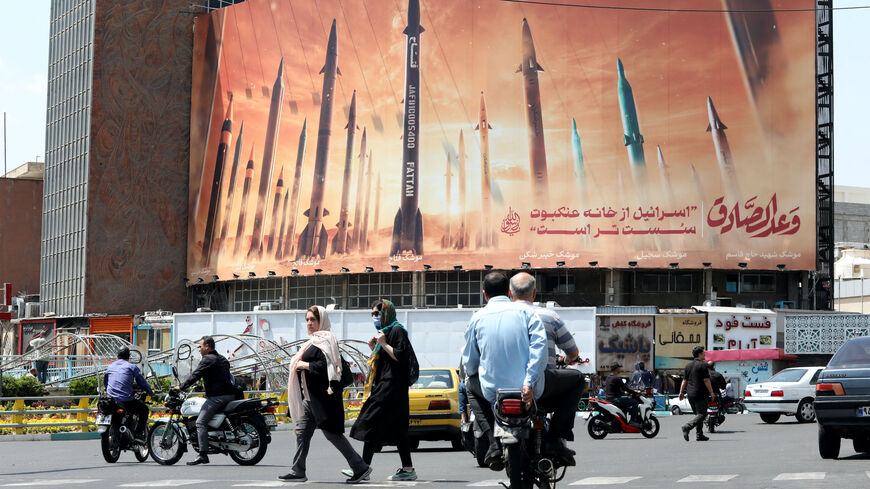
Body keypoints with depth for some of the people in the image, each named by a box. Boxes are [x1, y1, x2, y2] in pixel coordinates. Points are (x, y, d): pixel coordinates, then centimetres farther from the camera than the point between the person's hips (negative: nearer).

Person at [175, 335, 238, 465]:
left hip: (216, 396, -9)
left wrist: (181, 387, -1)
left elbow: (195, 375, -9)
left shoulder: (207, 359, -5)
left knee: (201, 422, -13)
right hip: (229, 395, 10)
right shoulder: (223, 359, 22)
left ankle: (203, 455, -23)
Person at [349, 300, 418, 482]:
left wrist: (384, 345, -16)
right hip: (384, 387, 10)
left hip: (391, 388, -10)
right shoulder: (385, 332, 21)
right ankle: (408, 469, 7)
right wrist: (374, 349, 11)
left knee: (371, 423, -11)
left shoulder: (397, 331, -9)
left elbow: (401, 356, -20)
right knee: (397, 430, 7)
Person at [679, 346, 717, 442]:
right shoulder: (703, 365, -9)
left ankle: (699, 435, 11)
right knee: (701, 414, -7)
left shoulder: (688, 365, 13)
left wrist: (681, 392, 15)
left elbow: (684, 380, 13)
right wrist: (711, 392, -8)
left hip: (690, 394, 8)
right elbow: (706, 380, -13)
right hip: (700, 394, -8)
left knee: (698, 414, 15)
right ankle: (687, 426, -26)